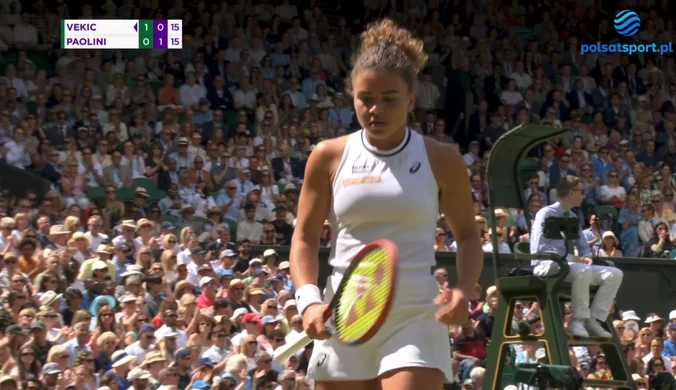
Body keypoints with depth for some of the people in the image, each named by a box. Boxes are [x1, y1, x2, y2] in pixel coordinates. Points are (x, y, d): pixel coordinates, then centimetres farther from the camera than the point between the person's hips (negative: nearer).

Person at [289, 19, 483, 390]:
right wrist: (309, 300, -9)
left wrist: (464, 290, -8)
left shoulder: (441, 160, 2)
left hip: (415, 320, -2)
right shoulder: (329, 157, 5)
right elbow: (304, 238, 9)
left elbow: (467, 236, 12)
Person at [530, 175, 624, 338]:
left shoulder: (572, 218, 16)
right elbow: (541, 248, -18)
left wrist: (586, 257, -2)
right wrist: (572, 258, -22)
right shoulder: (546, 214, -8)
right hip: (547, 266, -8)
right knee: (583, 271, -38)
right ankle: (577, 321, -29)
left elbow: (584, 247, 24)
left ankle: (594, 320, -15)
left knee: (615, 274, -8)